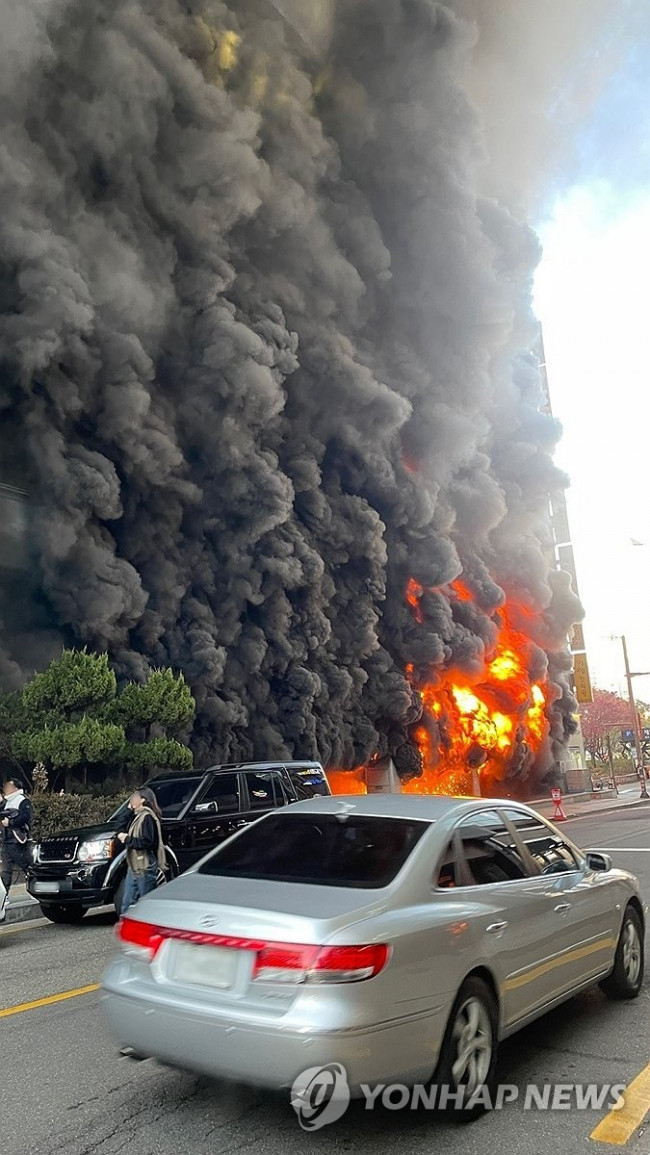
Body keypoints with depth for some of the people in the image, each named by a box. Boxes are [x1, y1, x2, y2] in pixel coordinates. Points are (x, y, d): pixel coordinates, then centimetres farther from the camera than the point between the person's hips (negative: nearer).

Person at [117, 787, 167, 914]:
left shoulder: (147, 817, -15)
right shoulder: (137, 816, 16)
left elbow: (147, 842, -22)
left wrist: (127, 839, -14)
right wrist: (124, 835, 6)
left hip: (145, 867, -10)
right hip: (134, 866, 10)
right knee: (127, 904, 11)